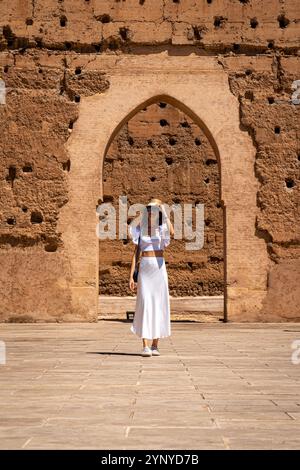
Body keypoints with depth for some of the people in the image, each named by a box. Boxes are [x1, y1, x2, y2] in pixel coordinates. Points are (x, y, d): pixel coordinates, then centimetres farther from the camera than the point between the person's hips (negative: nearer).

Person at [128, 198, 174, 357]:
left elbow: (172, 232, -20)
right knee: (145, 304, -9)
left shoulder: (162, 229, 6)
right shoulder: (139, 230, 7)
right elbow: (135, 254, 4)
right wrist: (131, 276, -5)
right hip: (144, 268, -1)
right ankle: (145, 346, -9)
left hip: (160, 268, 1)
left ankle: (155, 345, 10)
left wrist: (163, 210, -12)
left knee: (159, 304, 1)